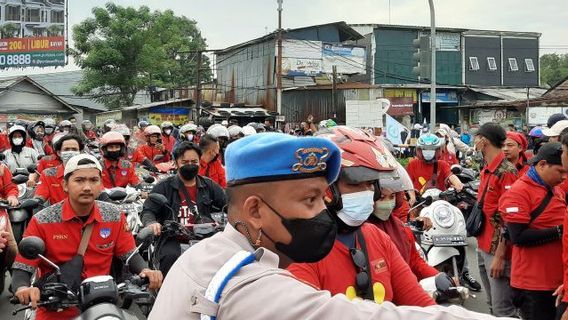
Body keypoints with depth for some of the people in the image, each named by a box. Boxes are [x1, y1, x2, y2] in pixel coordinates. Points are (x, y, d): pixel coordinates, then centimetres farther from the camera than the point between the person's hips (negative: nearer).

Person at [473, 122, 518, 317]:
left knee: (502, 310, -7)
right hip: (483, 248, 9)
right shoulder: (486, 170, 13)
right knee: (492, 305, 18)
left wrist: (499, 256, -20)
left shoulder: (506, 172, -15)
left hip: (498, 250, -9)